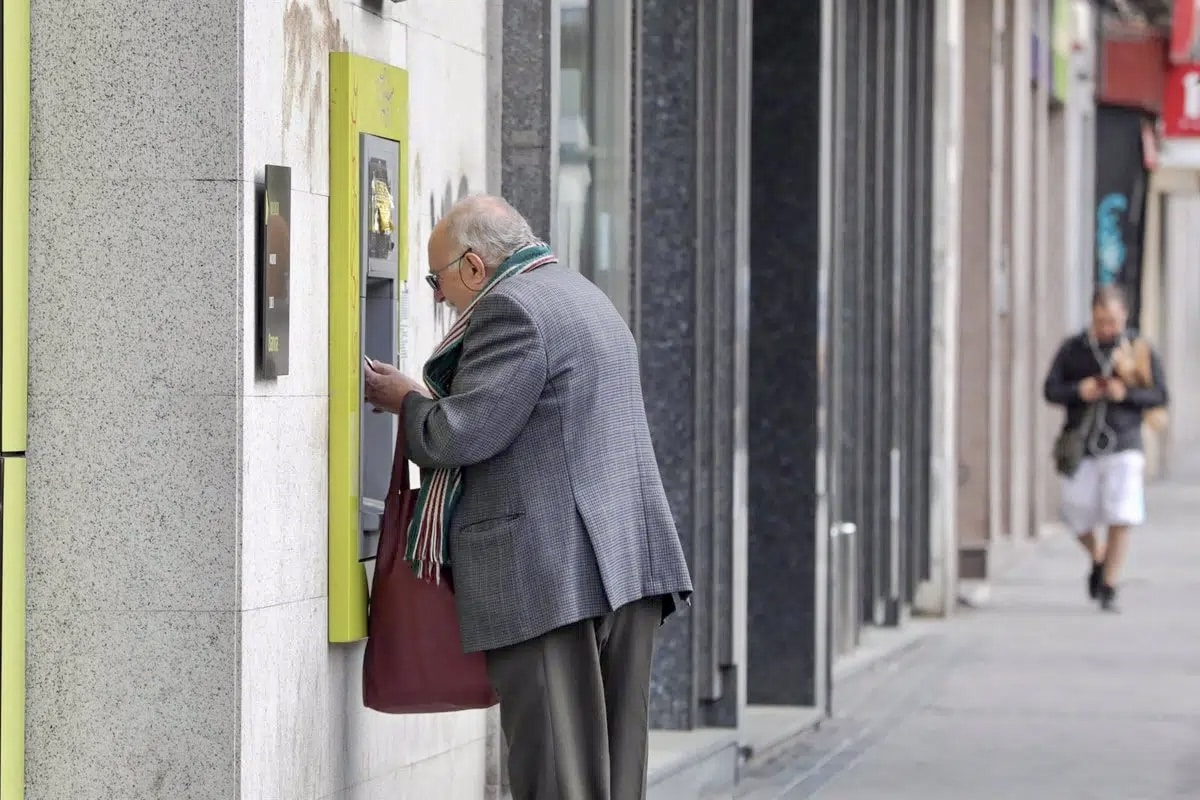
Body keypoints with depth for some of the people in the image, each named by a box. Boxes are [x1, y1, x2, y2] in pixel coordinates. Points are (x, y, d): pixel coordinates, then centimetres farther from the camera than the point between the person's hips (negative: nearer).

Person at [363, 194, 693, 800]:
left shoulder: (510, 308, -10)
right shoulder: (587, 298, 22)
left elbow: (464, 434, -17)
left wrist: (407, 401, 3)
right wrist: (431, 401, 24)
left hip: (547, 575, -10)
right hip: (631, 563, 10)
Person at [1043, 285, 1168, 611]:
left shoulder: (1140, 349, 1)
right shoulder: (1073, 348, 4)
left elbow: (1160, 396, 0)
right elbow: (1051, 389, 3)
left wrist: (1127, 394, -18)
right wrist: (1079, 391, -17)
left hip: (1122, 446, -2)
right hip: (1081, 446, 2)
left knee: (1121, 517, -11)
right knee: (1078, 517, 5)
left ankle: (1109, 587, -2)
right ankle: (1098, 558, 37)